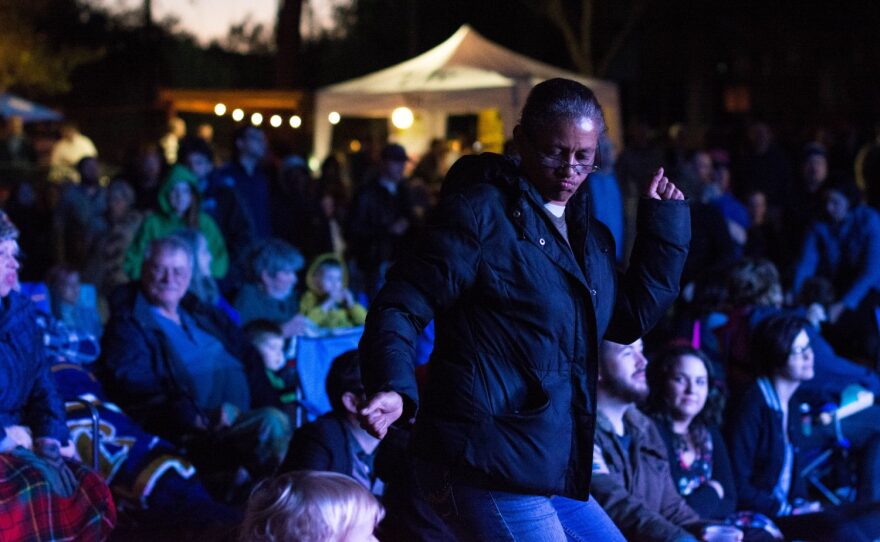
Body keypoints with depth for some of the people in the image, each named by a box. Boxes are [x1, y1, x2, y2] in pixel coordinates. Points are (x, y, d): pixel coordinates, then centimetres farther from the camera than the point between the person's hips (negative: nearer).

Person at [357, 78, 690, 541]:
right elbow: (401, 306, -12)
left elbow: (629, 320, 16)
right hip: (486, 467, -9)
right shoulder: (482, 211, -9)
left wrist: (665, 225, 13)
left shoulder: (588, 235, 16)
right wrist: (392, 388, -29)